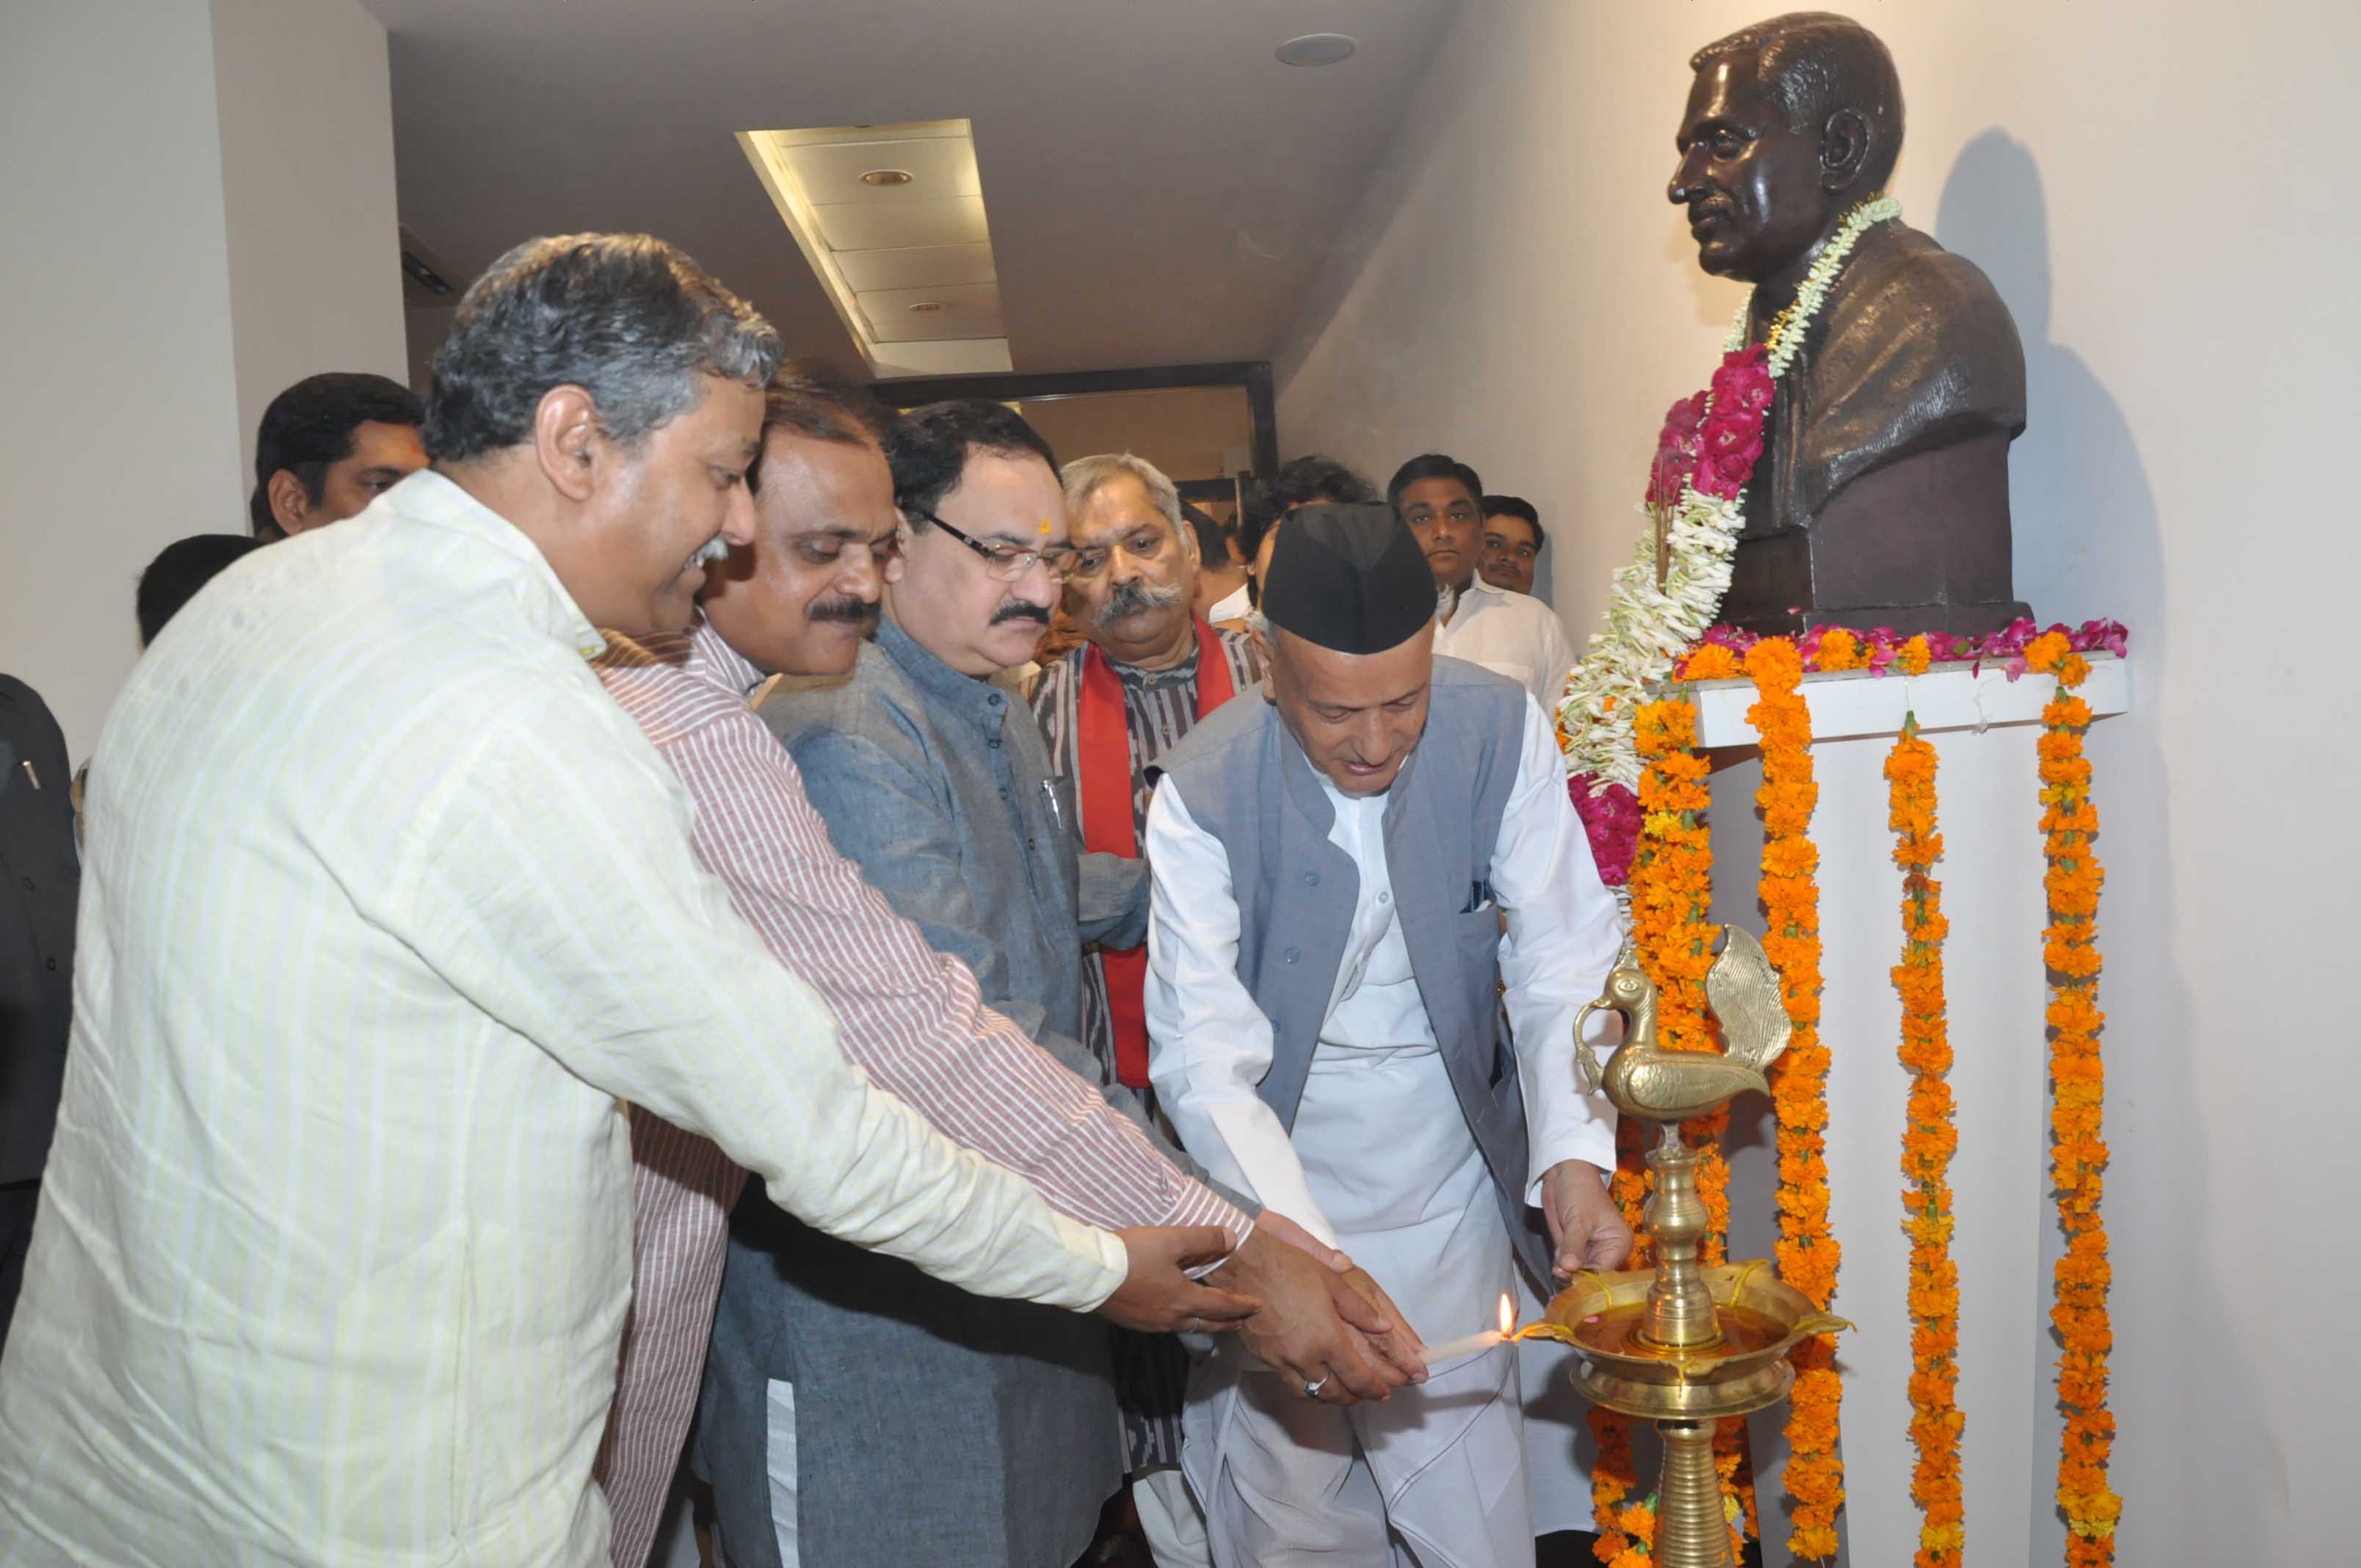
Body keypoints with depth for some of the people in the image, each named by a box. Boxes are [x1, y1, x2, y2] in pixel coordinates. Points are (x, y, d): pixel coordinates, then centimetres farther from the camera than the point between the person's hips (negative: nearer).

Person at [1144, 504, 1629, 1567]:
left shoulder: (1499, 731, -13)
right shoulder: (1202, 793, -20)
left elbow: (1562, 958, -10)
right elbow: (1207, 1060, -23)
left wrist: (1574, 1153, -26)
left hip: (1448, 1191, 2)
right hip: (1275, 1194, -1)